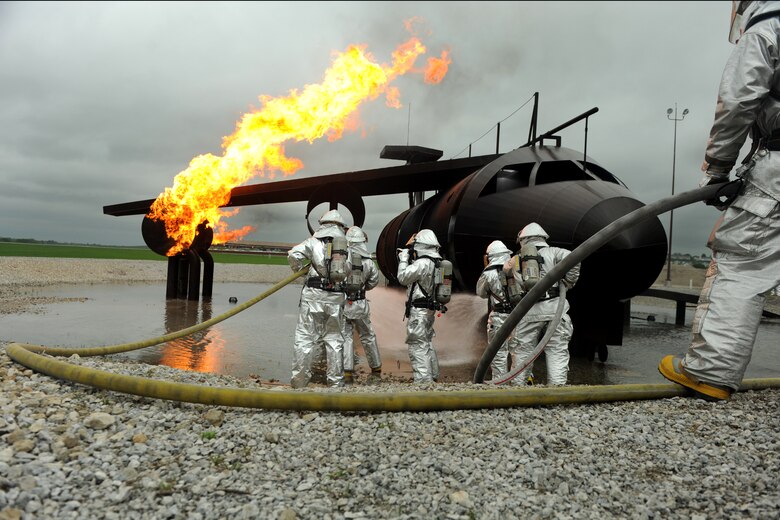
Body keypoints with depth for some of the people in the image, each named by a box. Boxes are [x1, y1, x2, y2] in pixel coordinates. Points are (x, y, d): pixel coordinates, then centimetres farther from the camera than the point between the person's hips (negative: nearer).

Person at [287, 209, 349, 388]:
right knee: (334, 338, 12)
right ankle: (336, 382, 15)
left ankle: (299, 380, 4)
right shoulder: (347, 245, 13)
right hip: (336, 297, 3)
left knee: (305, 337, 3)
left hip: (314, 294, -3)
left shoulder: (314, 241, 3)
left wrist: (298, 269, 9)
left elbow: (294, 255, -8)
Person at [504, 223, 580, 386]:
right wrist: (568, 284, 2)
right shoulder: (552, 252, 8)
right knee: (557, 353, 2)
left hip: (528, 313, 1)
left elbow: (505, 270, 27)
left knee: (522, 353, 10)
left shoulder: (515, 260, 13)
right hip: (554, 308, -1)